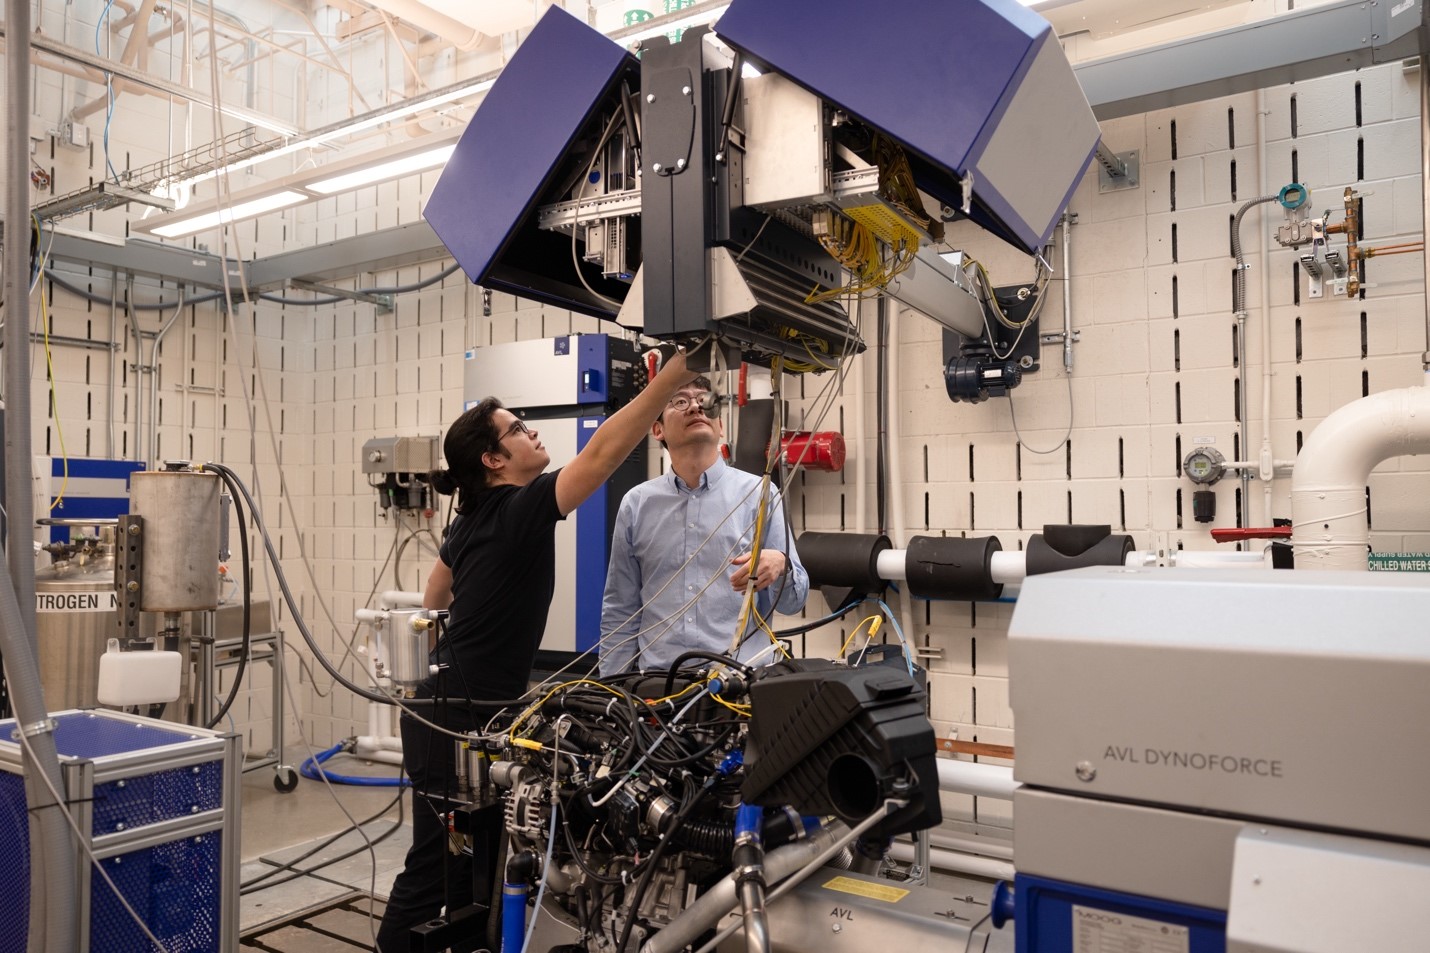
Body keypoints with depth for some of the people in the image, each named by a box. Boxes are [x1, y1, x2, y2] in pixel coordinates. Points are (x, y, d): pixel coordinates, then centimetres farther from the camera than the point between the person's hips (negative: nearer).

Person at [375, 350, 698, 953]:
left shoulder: (471, 519, 9)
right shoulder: (522, 511, -17)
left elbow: (433, 601, 22)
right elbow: (601, 453, -26)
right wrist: (676, 374, -28)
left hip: (451, 705, 9)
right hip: (459, 719, -9)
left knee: (478, 863, 17)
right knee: (436, 866, 3)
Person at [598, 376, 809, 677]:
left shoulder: (758, 494, 2)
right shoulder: (636, 504, 7)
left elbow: (793, 601, 3)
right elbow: (619, 613, 11)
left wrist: (780, 565, -16)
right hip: (658, 678, 1)